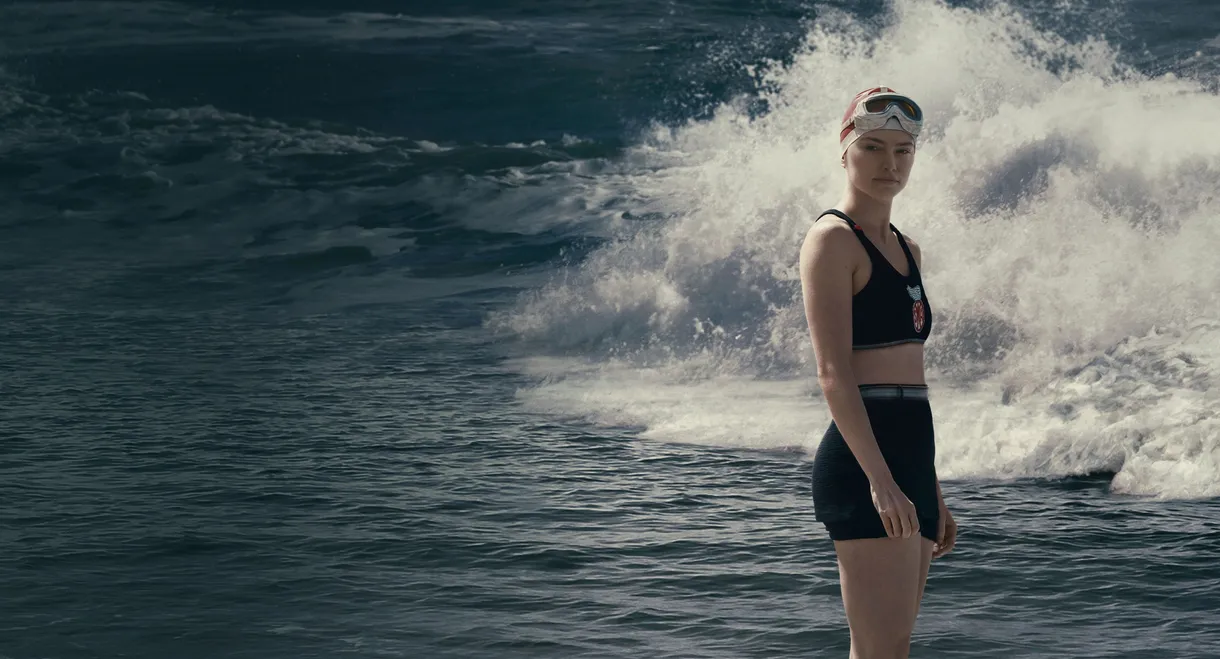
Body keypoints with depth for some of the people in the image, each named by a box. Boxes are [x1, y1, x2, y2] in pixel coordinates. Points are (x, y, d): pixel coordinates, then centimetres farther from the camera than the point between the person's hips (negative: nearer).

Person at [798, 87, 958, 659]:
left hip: (908, 464, 9)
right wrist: (880, 480, -25)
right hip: (863, 463, -9)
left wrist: (932, 493, 22)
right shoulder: (832, 240, -6)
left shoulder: (906, 250, 20)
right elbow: (834, 372, -16)